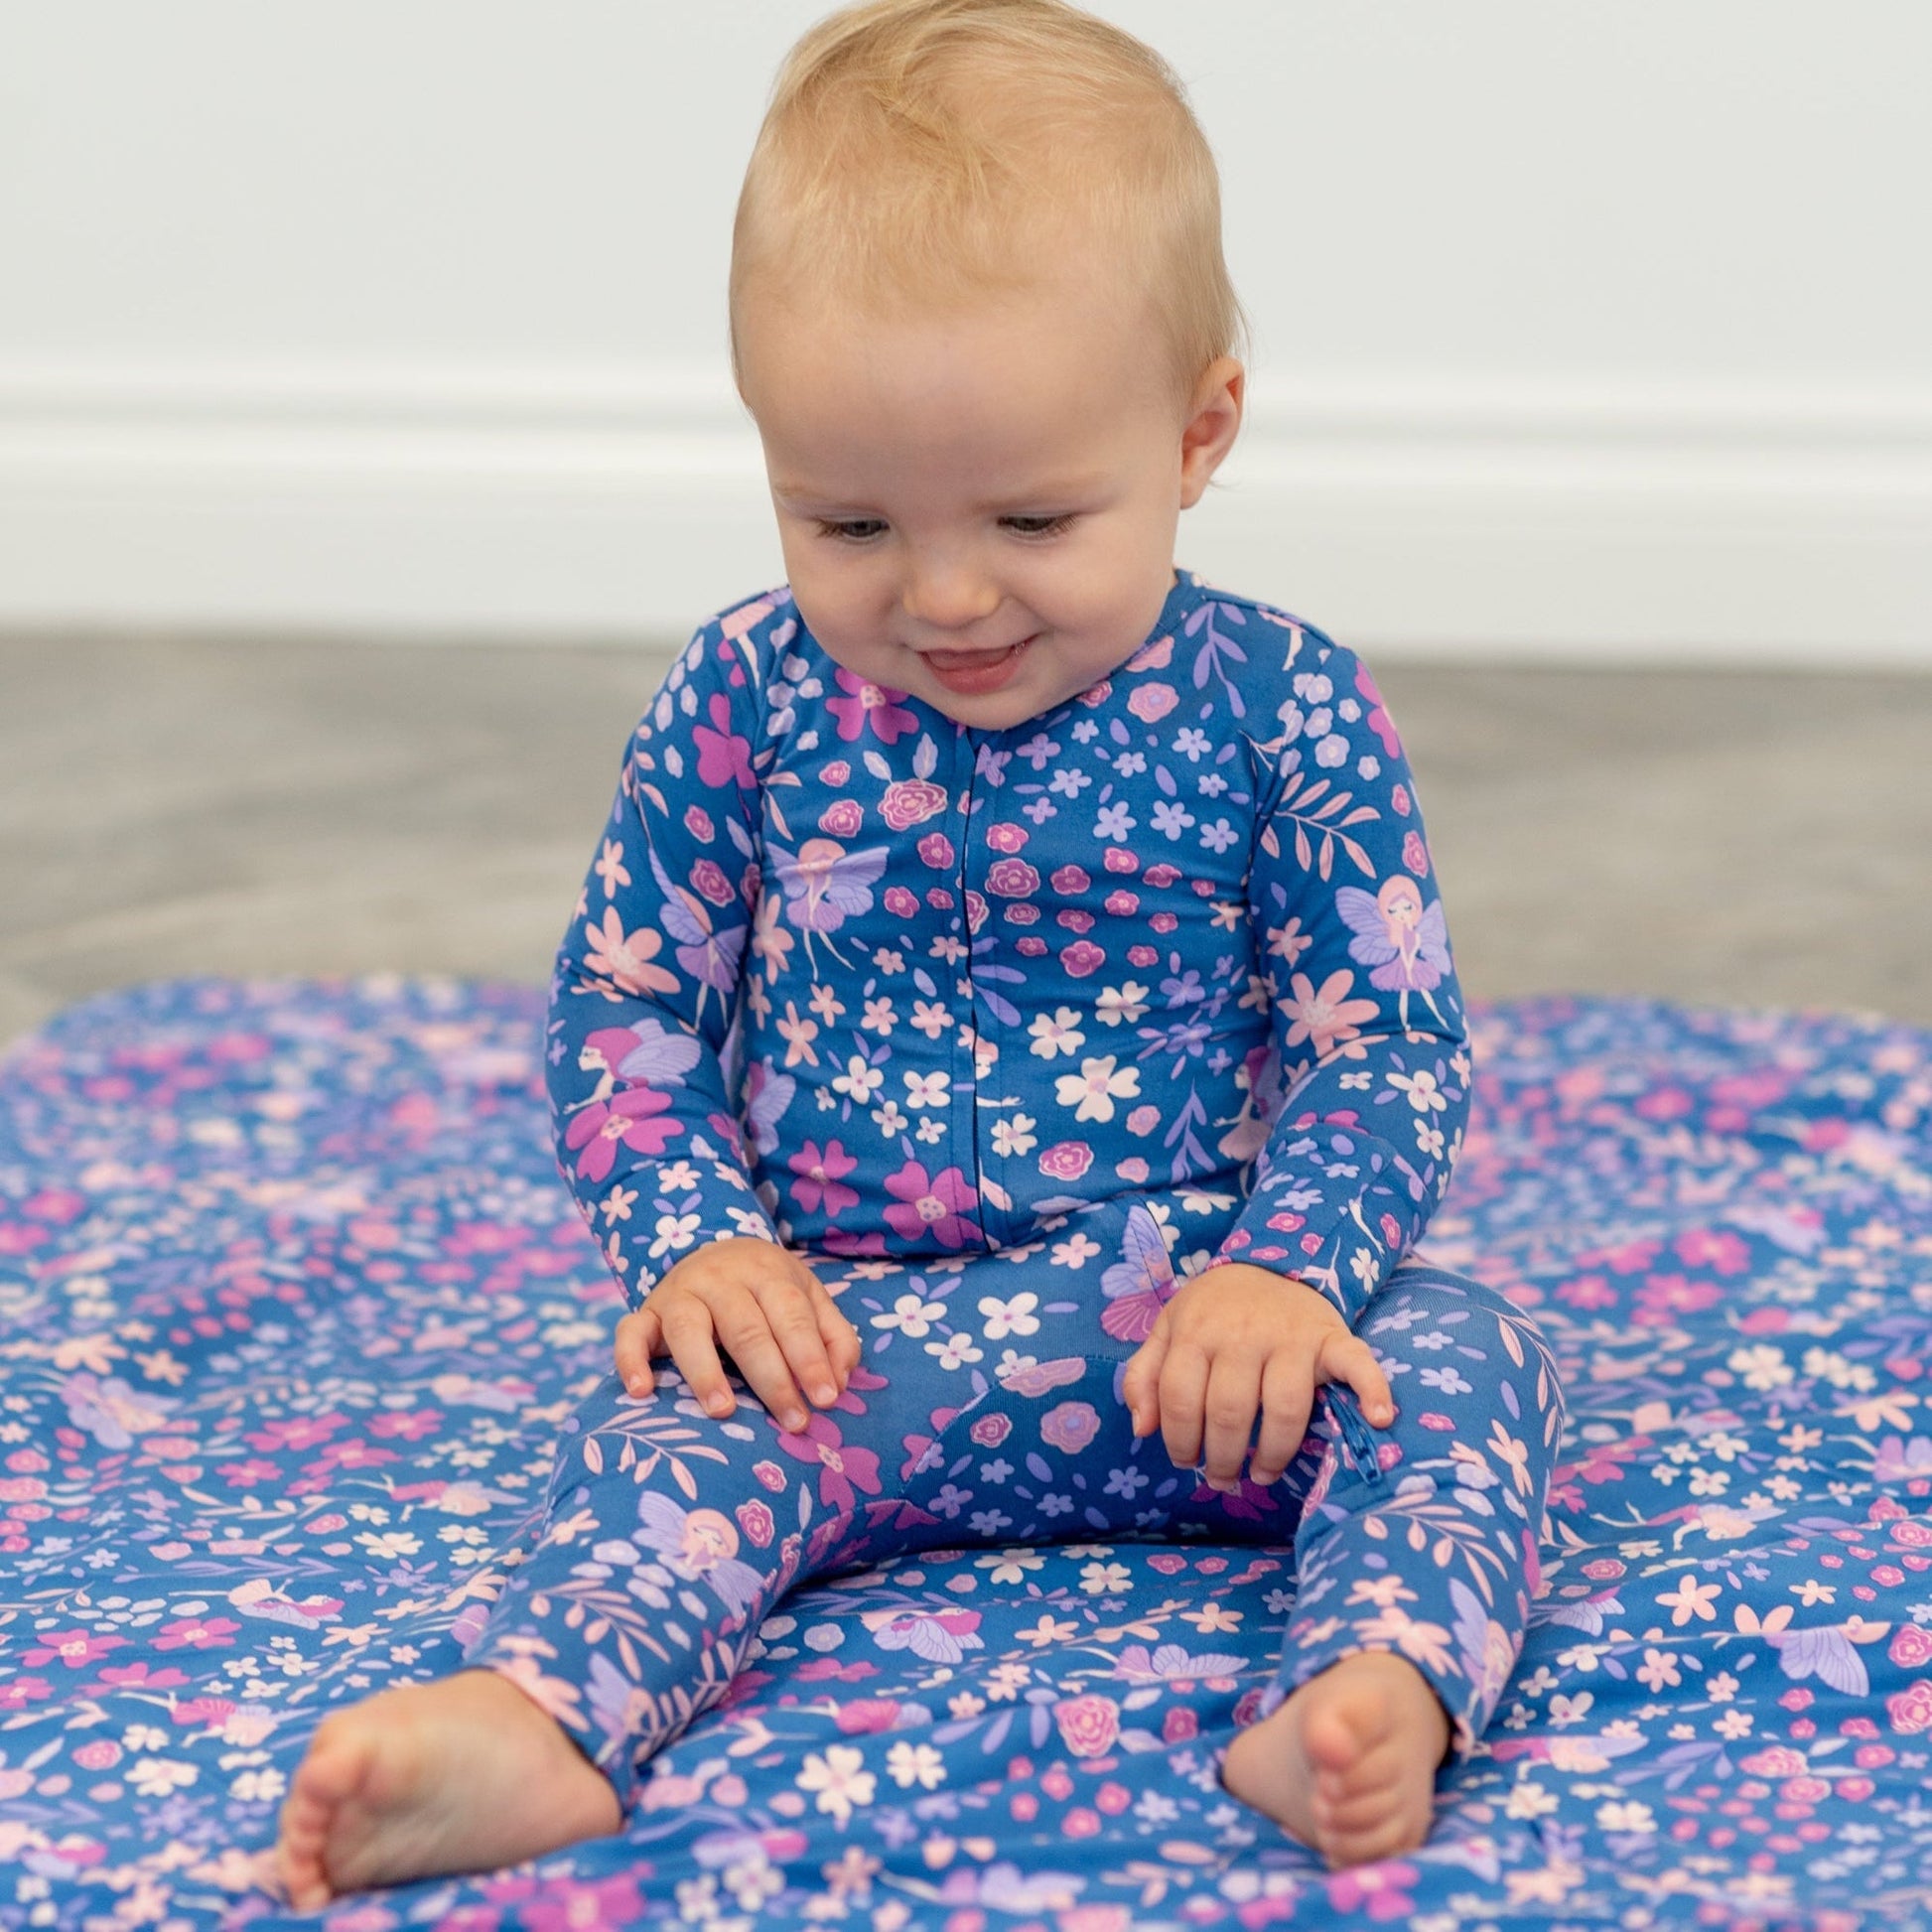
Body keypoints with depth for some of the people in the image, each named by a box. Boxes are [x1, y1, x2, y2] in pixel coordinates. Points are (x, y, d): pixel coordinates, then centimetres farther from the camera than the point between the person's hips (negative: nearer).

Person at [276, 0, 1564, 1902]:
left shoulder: (1275, 706, -3)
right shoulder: (745, 703, 2)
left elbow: (1391, 1035, -1)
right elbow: (621, 1001, 9)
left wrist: (1287, 1270, -19)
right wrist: (692, 1242, -9)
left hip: (1201, 1325, 0)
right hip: (845, 1327, 1)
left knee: (1453, 1350, -26)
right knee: (683, 1419, -28)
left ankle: (1377, 1688, -52)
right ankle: (536, 1719, -55)